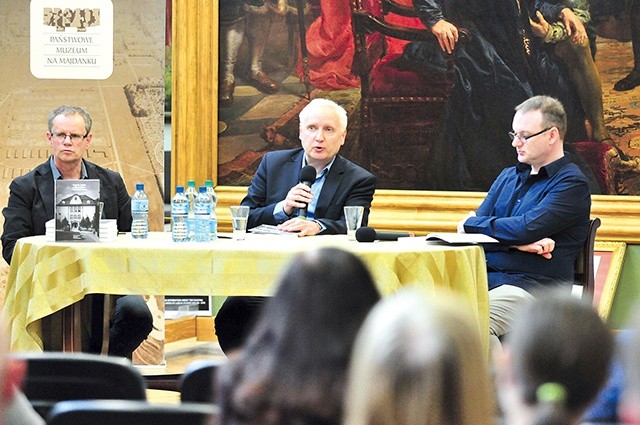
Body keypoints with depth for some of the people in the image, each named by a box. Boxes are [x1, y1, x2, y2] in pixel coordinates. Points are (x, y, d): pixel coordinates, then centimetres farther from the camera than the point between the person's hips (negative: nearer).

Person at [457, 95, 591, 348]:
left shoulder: (571, 183, -2)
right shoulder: (508, 177, 22)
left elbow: (527, 228, -15)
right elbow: (473, 228, 11)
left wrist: (472, 224, 1)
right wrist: (517, 242, -9)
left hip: (535, 286, -7)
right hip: (485, 277, 7)